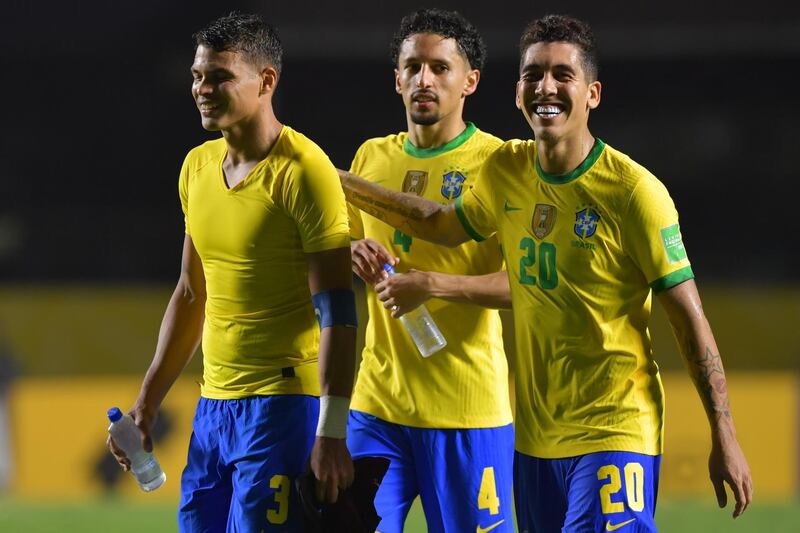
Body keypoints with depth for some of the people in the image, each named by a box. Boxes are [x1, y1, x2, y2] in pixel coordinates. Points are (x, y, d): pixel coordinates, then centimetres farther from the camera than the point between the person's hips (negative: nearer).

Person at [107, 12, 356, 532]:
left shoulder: (302, 171, -13)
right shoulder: (197, 167, 11)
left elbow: (336, 313, -16)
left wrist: (331, 432, -22)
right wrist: (148, 402, 20)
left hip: (284, 406, -7)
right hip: (214, 405, 7)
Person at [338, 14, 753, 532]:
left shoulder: (635, 191, -13)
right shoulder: (506, 170, 4)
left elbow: (690, 320, -10)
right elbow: (445, 225, 27)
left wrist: (724, 438, -11)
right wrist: (343, 184, 26)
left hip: (615, 435, -6)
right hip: (534, 436, 6)